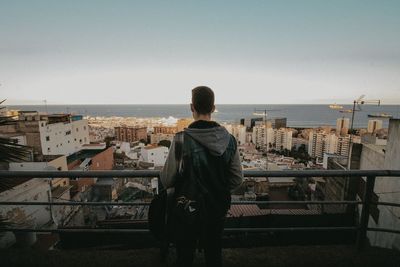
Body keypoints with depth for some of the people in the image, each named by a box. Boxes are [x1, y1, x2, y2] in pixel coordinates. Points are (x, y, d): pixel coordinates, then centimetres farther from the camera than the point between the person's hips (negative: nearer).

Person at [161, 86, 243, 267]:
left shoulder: (181, 140, -22)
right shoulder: (229, 139, -9)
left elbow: (166, 180, -14)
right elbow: (237, 179, -2)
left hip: (187, 210, -3)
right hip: (218, 209, 4)